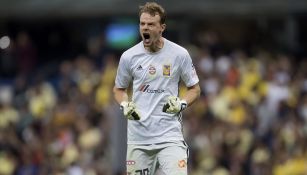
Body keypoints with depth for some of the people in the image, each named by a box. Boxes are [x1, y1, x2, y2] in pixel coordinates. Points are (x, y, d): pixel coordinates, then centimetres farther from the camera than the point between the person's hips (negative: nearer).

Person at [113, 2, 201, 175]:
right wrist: (125, 105, -2)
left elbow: (195, 89, 9)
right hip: (138, 136, 2)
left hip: (169, 134, -2)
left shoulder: (180, 54, -1)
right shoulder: (129, 56, 3)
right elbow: (119, 89, 18)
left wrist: (182, 103, -10)